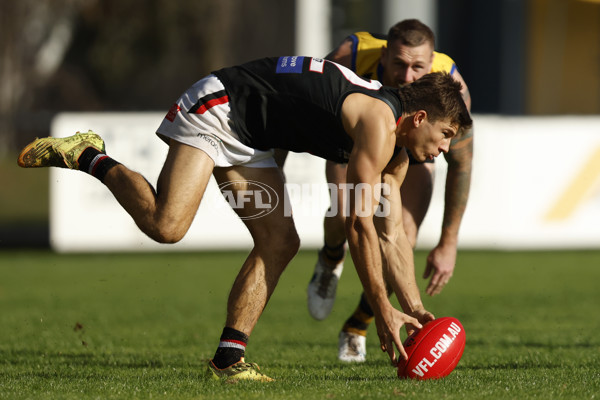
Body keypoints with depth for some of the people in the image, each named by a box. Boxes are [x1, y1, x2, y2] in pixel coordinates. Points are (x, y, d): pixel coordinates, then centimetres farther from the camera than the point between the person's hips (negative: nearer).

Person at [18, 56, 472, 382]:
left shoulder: (394, 156, 9)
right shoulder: (379, 122, -20)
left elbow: (392, 233, 16)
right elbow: (360, 225, -21)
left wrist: (416, 308, 9)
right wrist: (382, 310, -16)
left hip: (248, 142, 10)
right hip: (217, 108, -10)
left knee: (280, 243, -1)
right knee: (166, 225, -24)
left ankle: (228, 357, -1)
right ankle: (89, 157, -3)